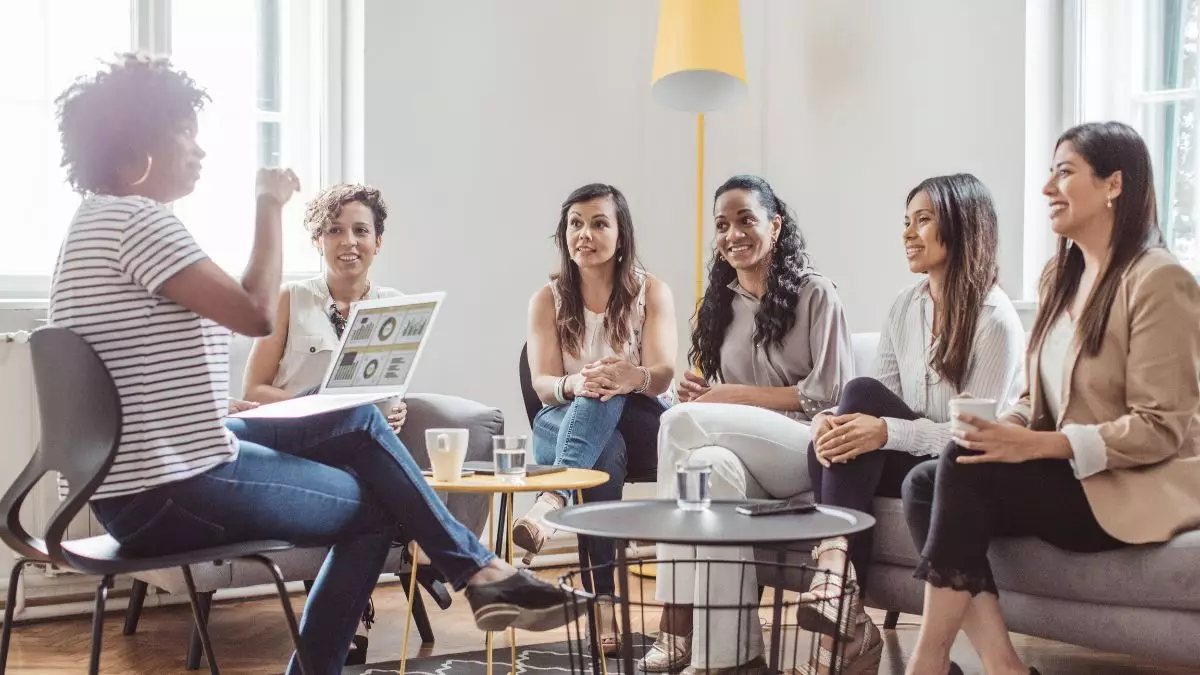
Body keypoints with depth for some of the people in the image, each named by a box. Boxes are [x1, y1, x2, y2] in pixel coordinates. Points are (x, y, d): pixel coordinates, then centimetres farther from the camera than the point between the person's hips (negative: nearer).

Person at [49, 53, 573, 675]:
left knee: (356, 423, 14)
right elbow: (256, 314, -24)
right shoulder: (136, 219, -18)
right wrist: (270, 205, -13)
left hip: (145, 479, 10)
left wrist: (236, 408, 11)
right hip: (173, 491, -10)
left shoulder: (103, 218, 14)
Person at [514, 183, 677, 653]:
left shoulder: (651, 291, 2)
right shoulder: (547, 300, 5)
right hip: (565, 424, 1)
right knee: (604, 450, -38)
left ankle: (552, 500, -56)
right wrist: (575, 385, -34)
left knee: (608, 397, -37)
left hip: (638, 423, 0)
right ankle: (604, 599, -50)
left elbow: (663, 376, -13)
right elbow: (543, 385, -7)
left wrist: (633, 377, -40)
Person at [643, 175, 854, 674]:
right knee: (710, 462, -34)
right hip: (744, 450, 4)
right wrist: (703, 397, -7)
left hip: (810, 452, -4)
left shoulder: (814, 293, 2)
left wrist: (734, 395, -10)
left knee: (682, 424, -29)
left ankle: (680, 628, -27)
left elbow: (833, 394, -7)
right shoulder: (718, 304, 19)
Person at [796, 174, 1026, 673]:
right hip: (912, 462, 6)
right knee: (834, 446, -26)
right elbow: (877, 410, 3)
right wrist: (829, 420, -19)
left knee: (862, 392, -27)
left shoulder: (995, 319, -14)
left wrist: (887, 431, -32)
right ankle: (851, 622, -26)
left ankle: (833, 572, -33)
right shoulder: (904, 307, 7)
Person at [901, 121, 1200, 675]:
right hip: (1068, 478, 8)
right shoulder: (1060, 276, 13)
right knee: (923, 484, -14)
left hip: (1141, 488, -8)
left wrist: (1038, 445, -26)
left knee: (964, 467, -26)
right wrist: (1005, 429, -10)